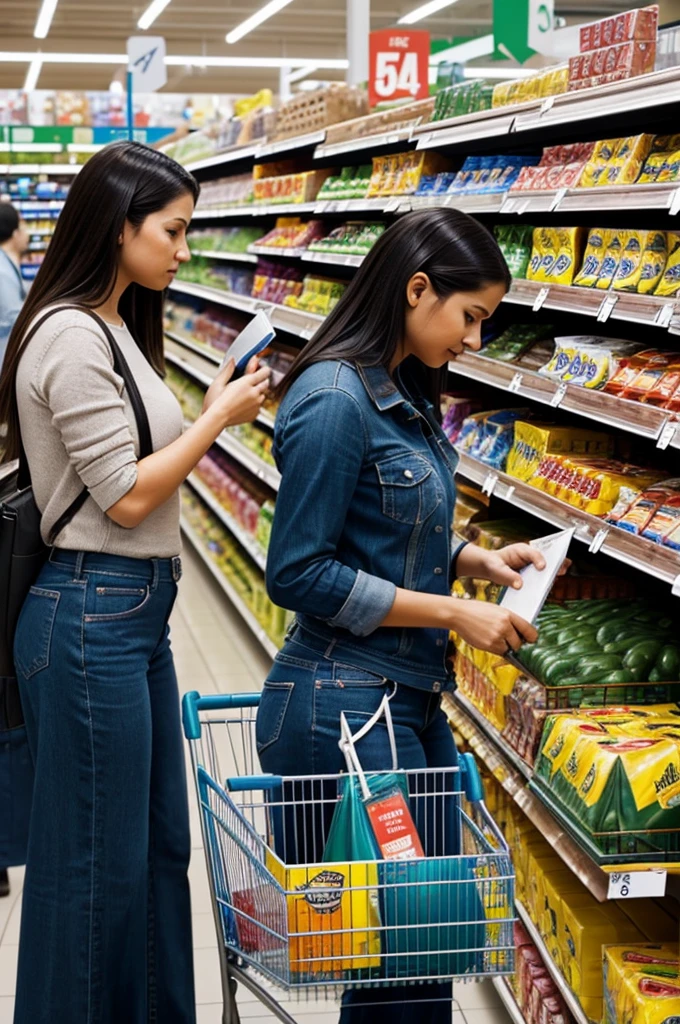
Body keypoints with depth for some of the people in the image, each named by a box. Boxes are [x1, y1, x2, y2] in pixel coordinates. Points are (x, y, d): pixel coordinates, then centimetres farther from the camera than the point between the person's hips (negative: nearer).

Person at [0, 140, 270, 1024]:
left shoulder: (116, 327, 13)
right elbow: (126, 496, -17)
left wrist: (211, 413, 7)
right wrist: (217, 417, -10)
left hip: (137, 609, 10)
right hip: (91, 613, -10)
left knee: (160, 842, 19)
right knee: (97, 861, 3)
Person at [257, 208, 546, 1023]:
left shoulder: (403, 392, 11)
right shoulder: (335, 400, -17)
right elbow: (299, 575, -19)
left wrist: (473, 559, 4)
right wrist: (452, 612, -16)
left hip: (411, 699, 9)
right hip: (344, 704, -9)